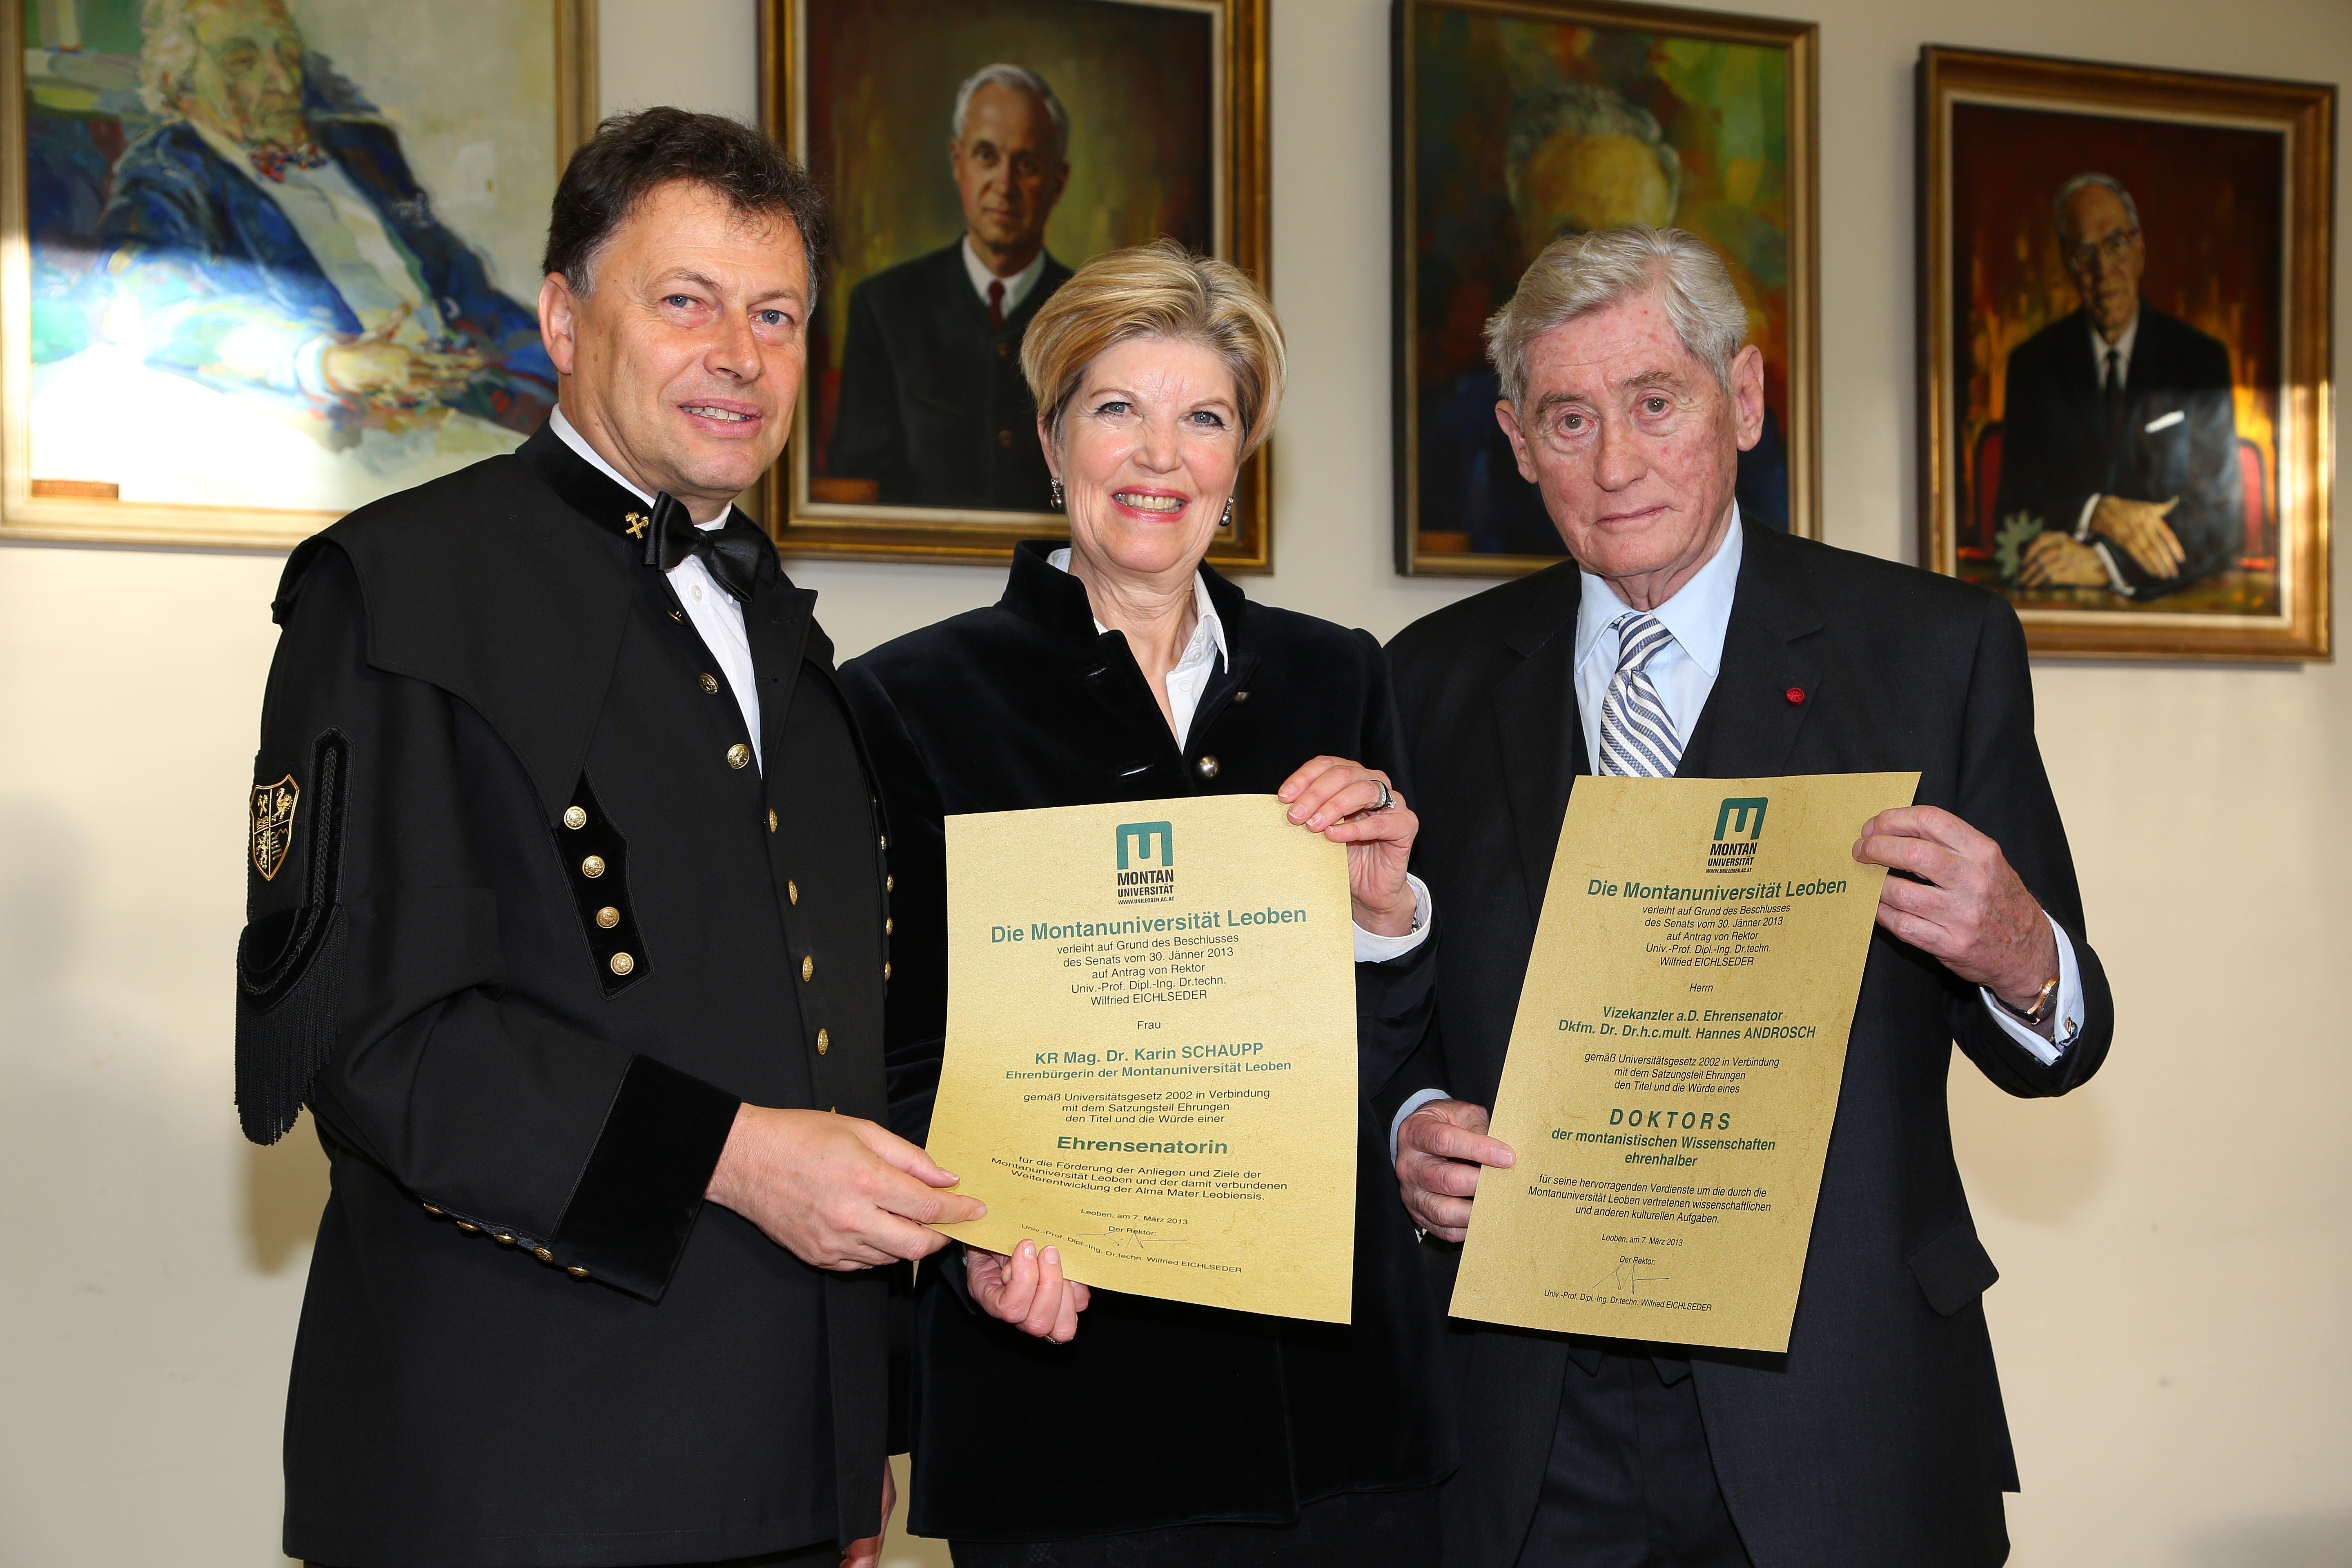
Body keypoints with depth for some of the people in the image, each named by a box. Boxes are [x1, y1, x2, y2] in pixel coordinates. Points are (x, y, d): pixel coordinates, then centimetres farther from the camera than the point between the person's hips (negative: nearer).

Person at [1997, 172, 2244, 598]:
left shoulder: (2200, 359, 6)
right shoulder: (2033, 363, 11)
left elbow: (2222, 522, -2)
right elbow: (2013, 509, 5)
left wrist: (2105, 563, -15)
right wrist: (2097, 514, -14)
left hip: (2172, 604, 0)